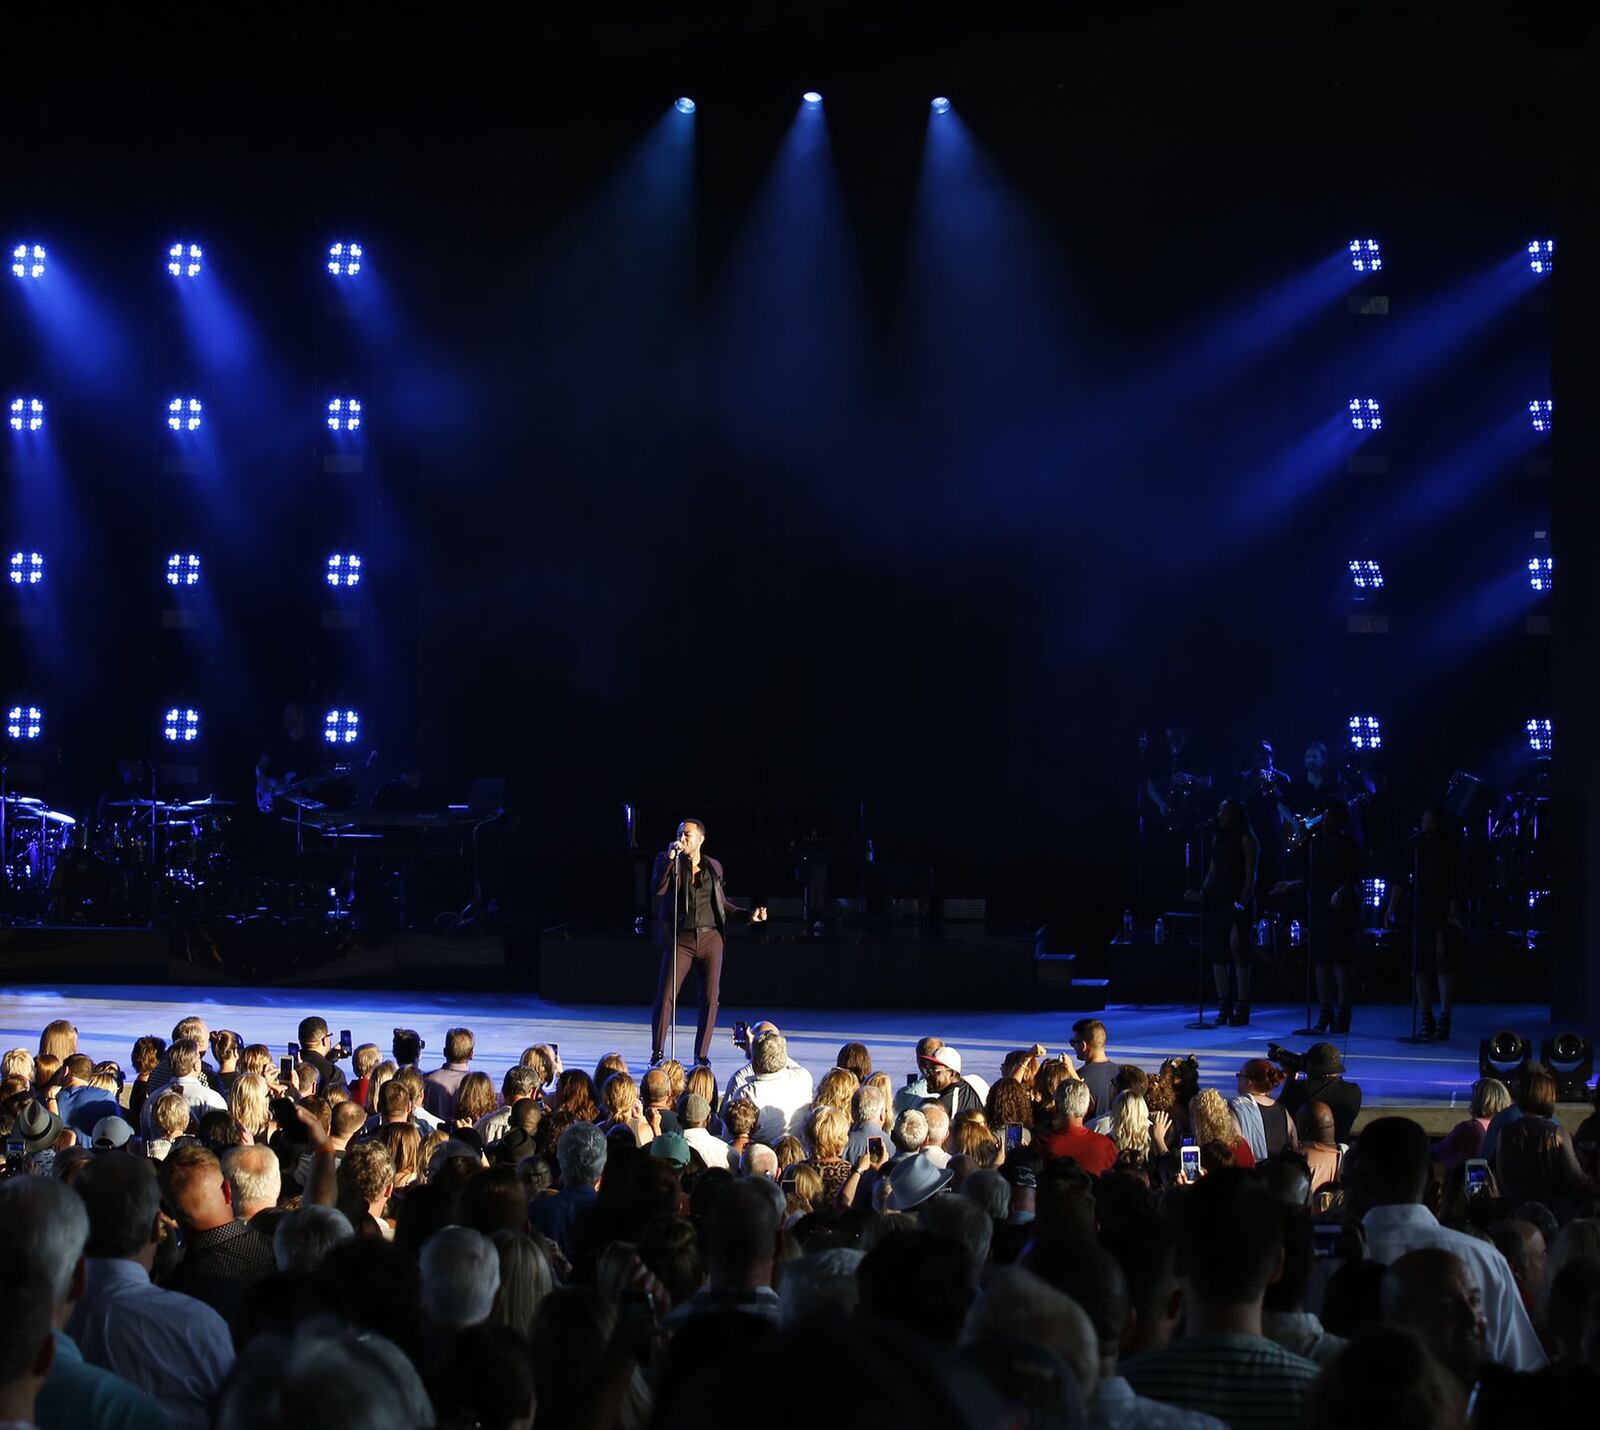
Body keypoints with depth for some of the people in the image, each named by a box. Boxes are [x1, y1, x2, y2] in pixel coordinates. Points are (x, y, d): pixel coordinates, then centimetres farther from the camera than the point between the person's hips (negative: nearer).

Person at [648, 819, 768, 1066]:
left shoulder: (714, 867, 11)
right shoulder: (667, 861, 4)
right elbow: (658, 889, -14)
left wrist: (749, 914, 8)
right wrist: (671, 858, -19)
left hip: (710, 939, 2)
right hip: (681, 939, -2)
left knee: (710, 998, 0)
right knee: (666, 996, -9)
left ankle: (702, 1055, 9)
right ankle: (657, 1054, -1)